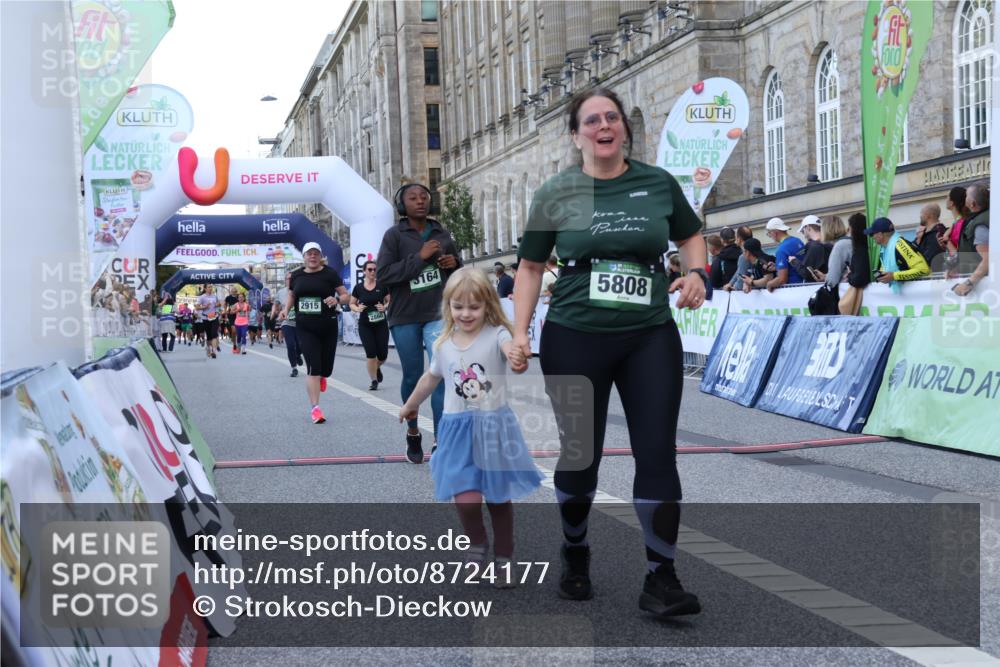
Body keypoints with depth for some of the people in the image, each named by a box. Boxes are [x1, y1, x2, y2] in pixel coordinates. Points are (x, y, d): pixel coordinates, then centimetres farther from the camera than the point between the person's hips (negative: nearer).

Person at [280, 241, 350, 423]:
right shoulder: (296, 275, 5)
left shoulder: (330, 274, -3)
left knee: (326, 368, 7)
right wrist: (286, 309, 1)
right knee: (313, 367, -11)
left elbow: (346, 295, -2)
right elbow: (291, 295, 20)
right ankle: (315, 408, -6)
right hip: (305, 328, 0)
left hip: (327, 327, 0)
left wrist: (337, 300, -23)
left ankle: (321, 376, 47)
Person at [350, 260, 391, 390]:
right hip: (365, 326, 0)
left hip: (381, 324, 0)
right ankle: (374, 381, 5)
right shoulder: (358, 288, 1)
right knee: (370, 354, -7)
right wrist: (357, 308, -11)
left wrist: (385, 307, -16)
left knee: (383, 354, 0)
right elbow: (352, 304, 10)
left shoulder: (382, 286, -1)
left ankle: (377, 367, 35)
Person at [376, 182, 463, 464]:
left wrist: (454, 263, -4)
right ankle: (412, 432, 34)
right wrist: (419, 257, -19)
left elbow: (459, 268, 20)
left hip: (438, 314, 1)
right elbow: (382, 275, -13)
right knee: (413, 376, 9)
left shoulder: (442, 233, 6)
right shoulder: (394, 235, -4)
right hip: (405, 317, -1)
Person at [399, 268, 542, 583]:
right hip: (458, 429, 2)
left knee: (499, 498, 9)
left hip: (493, 427, -2)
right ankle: (476, 542, 19)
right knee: (466, 498, -12)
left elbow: (510, 348, -36)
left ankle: (503, 557, 29)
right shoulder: (443, 344, 2)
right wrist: (410, 405, 35)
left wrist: (517, 358, -60)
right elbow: (431, 378, 21)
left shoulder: (496, 335, -11)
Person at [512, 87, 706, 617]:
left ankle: (660, 579, 3)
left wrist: (696, 273, -3)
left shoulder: (658, 183, 5)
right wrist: (520, 333, -2)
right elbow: (530, 267, 7)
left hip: (650, 338, 1)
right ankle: (575, 554, 33)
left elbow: (691, 235, 19)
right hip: (575, 338, -1)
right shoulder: (555, 194, 2)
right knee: (579, 451, 8)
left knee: (658, 453, -4)